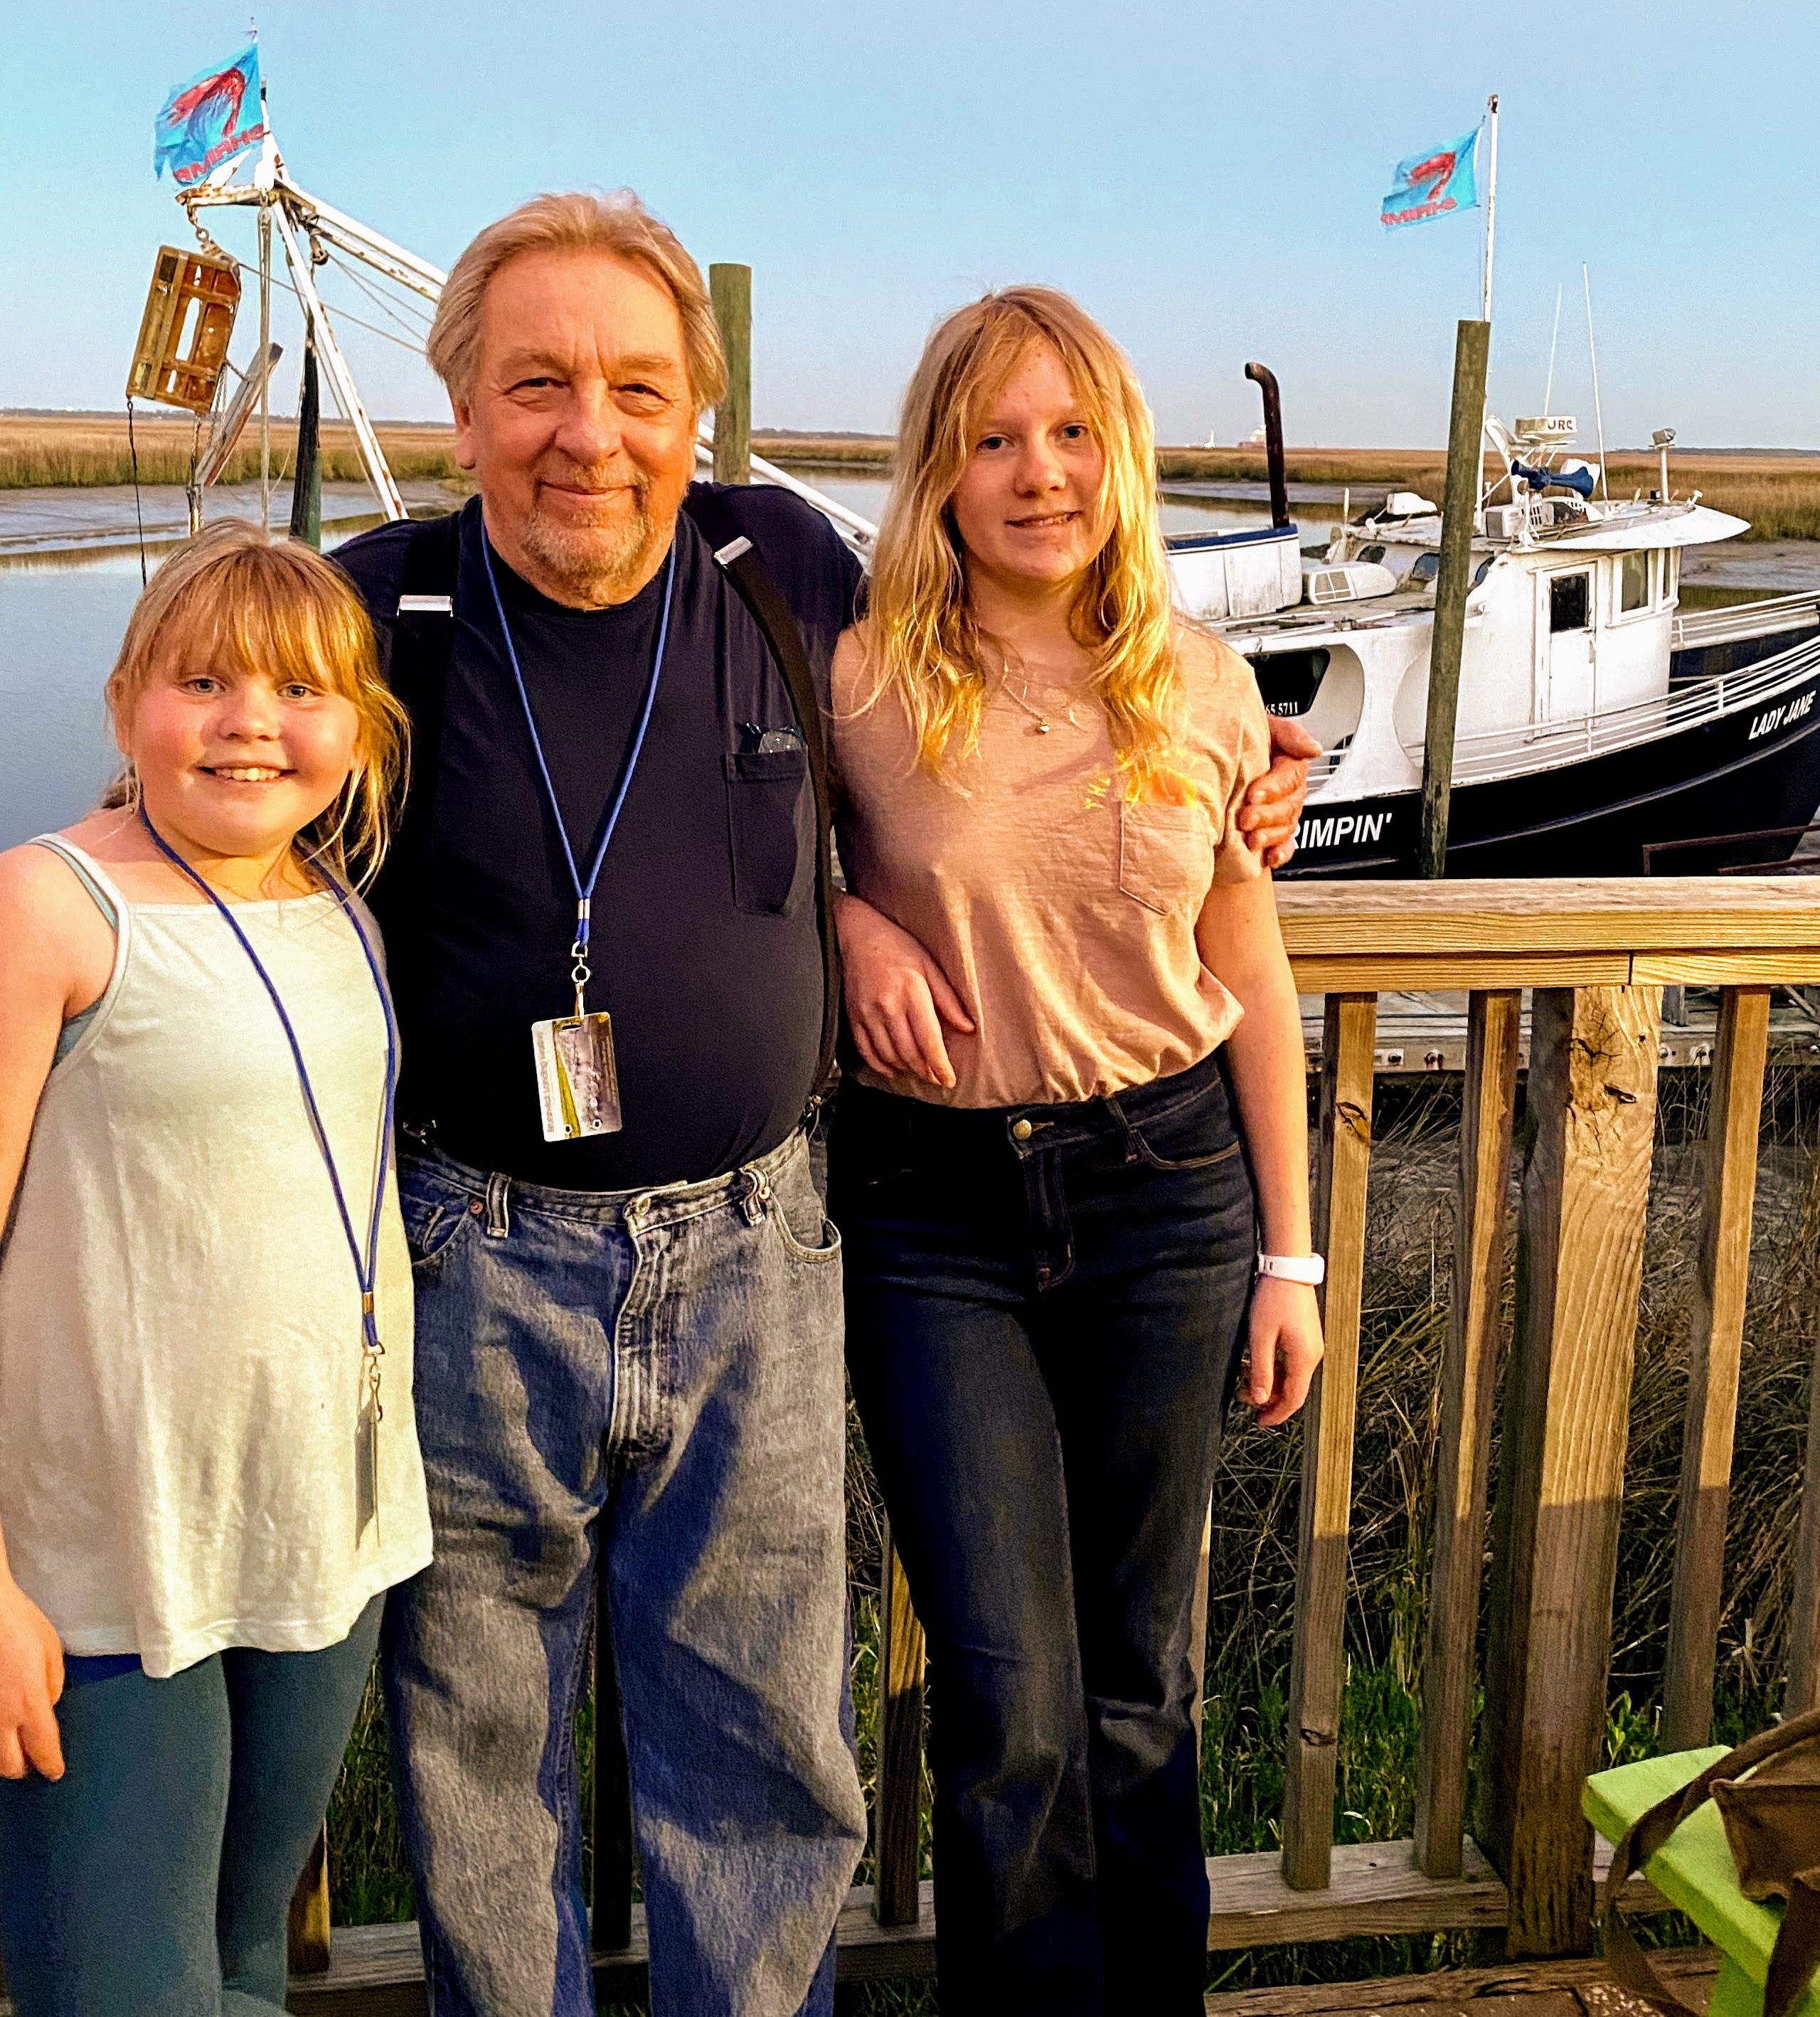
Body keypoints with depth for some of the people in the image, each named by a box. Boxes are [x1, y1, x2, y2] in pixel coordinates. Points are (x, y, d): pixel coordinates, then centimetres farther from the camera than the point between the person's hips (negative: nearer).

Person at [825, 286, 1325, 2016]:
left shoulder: (1201, 689, 1)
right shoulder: (856, 679, -7)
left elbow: (1252, 986, 7)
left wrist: (1289, 1255, 7)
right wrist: (844, 918, -12)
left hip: (1164, 1184, 2)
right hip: (935, 1208, -2)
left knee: (1140, 1674, 13)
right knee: (1009, 1698, 1)